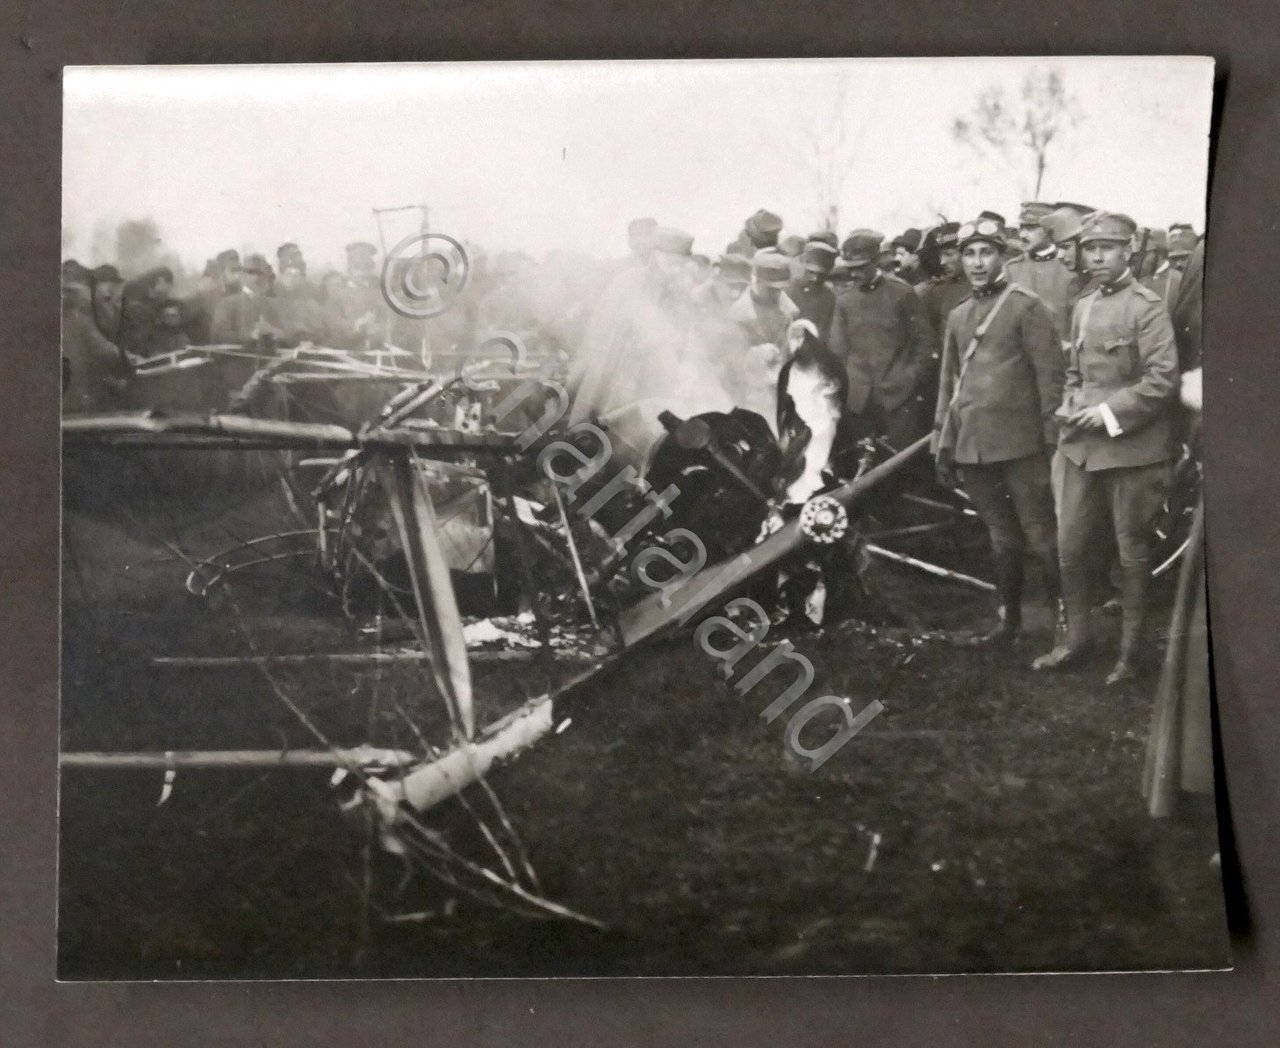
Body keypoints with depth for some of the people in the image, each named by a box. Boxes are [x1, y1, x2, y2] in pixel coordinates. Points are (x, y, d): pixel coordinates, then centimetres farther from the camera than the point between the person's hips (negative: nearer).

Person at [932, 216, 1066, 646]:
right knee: (1001, 537, 14)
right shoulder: (958, 316, 14)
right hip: (972, 445, 6)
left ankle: (1066, 618, 3)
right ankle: (1009, 619, 22)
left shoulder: (1026, 306, -4)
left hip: (1019, 443, -6)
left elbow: (1050, 373, -7)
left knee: (1040, 533, -3)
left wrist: (1051, 437, -12)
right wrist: (942, 444, 14)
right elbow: (948, 382, 18)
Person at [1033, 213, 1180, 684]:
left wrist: (1110, 413, -17)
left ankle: (1130, 650, 16)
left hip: (1132, 447, -6)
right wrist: (1069, 406, 4)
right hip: (1082, 445, 6)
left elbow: (1164, 377, -15)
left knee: (1132, 552, 5)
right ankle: (1076, 636, 22)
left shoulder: (1147, 306, -9)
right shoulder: (1083, 307, 12)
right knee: (1069, 545, 7)